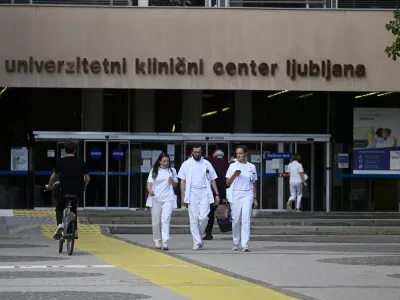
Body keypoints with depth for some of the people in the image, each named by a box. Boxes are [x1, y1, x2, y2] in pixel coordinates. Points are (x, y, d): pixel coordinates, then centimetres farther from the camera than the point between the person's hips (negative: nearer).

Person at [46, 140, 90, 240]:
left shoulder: (61, 161, -2)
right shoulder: (81, 162, 4)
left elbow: (53, 176, 5)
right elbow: (87, 178, 8)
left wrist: (49, 186, 22)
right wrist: (82, 187, 26)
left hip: (65, 190, -2)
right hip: (78, 191, 2)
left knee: (59, 208, 17)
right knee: (74, 209, 25)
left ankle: (60, 224, -11)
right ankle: (75, 231, 19)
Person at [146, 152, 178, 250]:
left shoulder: (172, 171, 12)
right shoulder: (154, 171, 8)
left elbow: (175, 185, 16)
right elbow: (150, 182, 0)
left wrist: (172, 181, -7)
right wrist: (150, 190, -21)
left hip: (168, 198, 0)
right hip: (156, 198, 0)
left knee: (165, 220, -12)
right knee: (156, 221, 5)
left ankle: (165, 242, -18)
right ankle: (157, 241, 20)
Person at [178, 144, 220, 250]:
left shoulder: (207, 164, 9)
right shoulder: (186, 164, 6)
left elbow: (212, 180, 12)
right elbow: (183, 181, 5)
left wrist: (217, 194, 6)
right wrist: (183, 196, -2)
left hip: (204, 193, 1)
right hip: (192, 194, -1)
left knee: (203, 217, -9)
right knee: (194, 219, -2)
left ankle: (199, 236, 14)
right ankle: (197, 242, 3)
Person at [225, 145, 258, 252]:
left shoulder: (251, 167, 8)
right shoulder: (233, 166, 4)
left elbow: (254, 184, 14)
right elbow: (227, 183, 2)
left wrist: (255, 198, 11)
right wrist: (235, 175, -15)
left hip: (247, 195, 0)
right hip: (235, 195, 0)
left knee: (246, 220, -10)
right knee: (236, 220, 4)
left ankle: (245, 245, -14)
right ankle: (236, 243, 19)